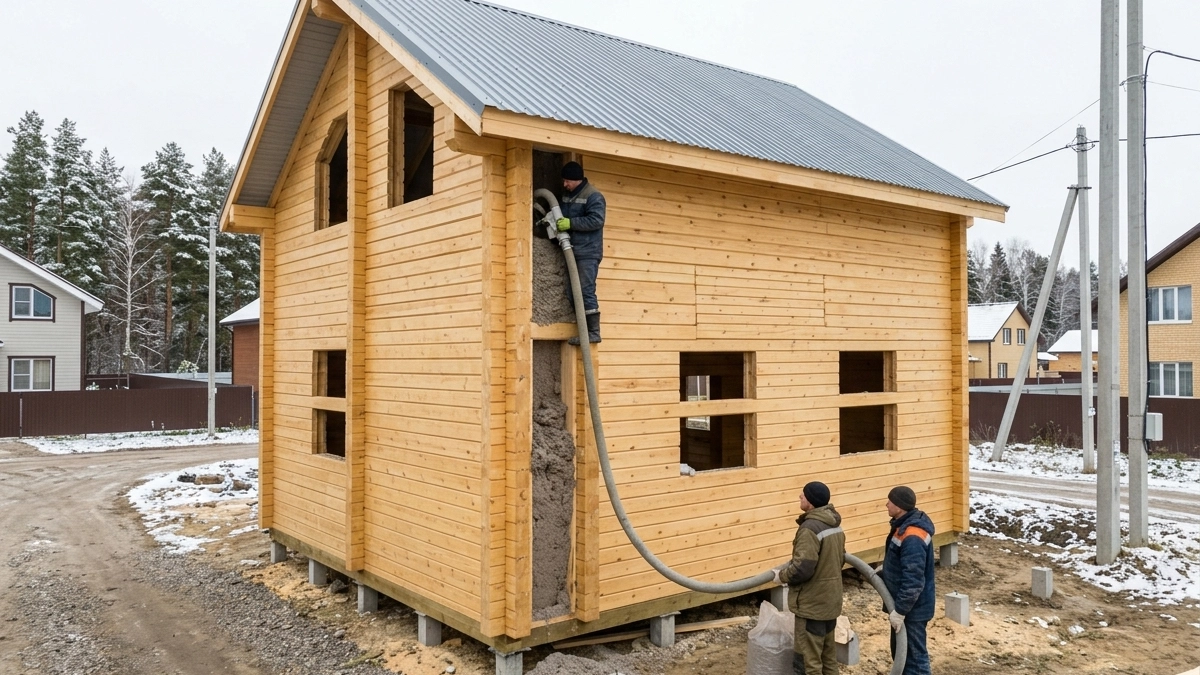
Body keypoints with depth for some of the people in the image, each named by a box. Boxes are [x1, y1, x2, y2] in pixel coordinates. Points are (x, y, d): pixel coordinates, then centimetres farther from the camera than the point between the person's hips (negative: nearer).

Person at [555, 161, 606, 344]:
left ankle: (594, 332, -6)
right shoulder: (566, 195, 18)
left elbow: (596, 220, -18)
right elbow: (560, 215, 28)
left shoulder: (593, 196, -8)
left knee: (586, 291, -10)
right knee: (571, 293, 5)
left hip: (587, 252, -9)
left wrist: (570, 223, -21)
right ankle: (584, 330, 10)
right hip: (572, 252, 9)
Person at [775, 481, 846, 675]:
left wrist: (782, 575, -10)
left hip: (812, 604, -9)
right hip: (830, 600, 10)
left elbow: (802, 568, -27)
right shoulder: (835, 525, 7)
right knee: (828, 655, 20)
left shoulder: (810, 528, -23)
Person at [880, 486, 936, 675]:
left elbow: (913, 581, -30)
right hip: (904, 603, 10)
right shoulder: (906, 525, 4)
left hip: (912, 607, -10)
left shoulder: (912, 537, -29)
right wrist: (884, 571, 12)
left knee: (914, 655, 1)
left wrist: (900, 611, -26)